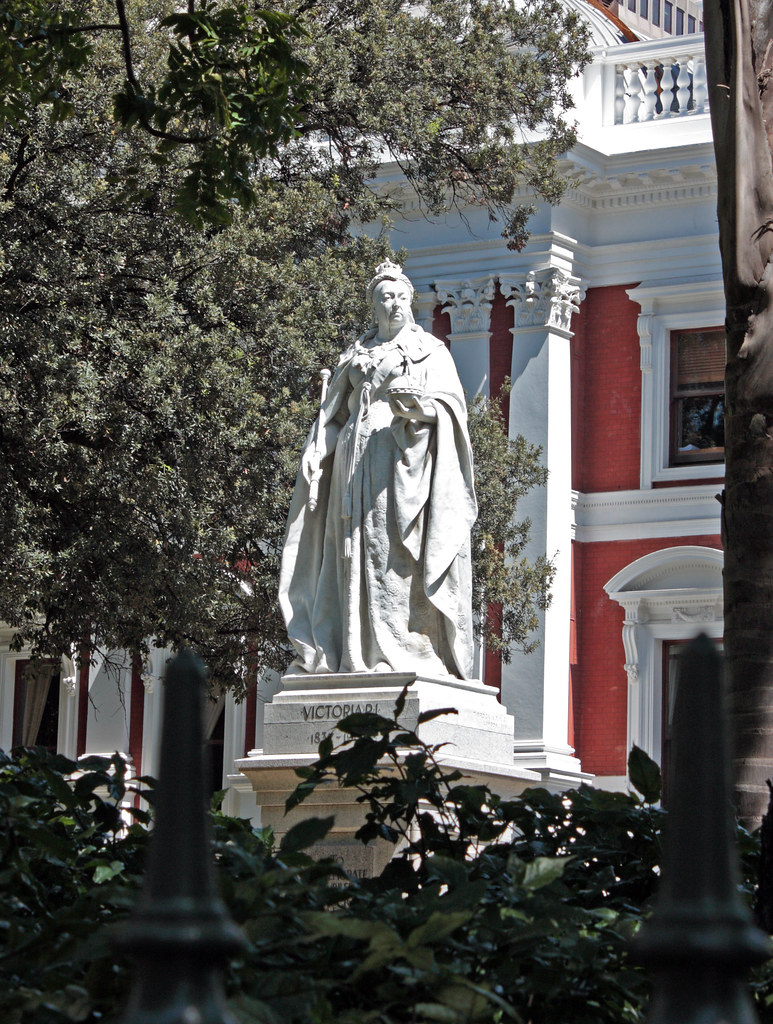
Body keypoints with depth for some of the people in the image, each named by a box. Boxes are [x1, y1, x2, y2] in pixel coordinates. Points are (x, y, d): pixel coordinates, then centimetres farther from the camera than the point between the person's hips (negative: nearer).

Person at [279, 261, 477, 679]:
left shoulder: (431, 351, 11)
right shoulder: (355, 355, 22)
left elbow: (452, 405, 0)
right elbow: (335, 414, 21)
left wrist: (418, 406, -21)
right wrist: (316, 453, 4)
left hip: (407, 460, -4)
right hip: (358, 465, 4)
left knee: (403, 556, -13)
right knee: (360, 553, -4)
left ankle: (414, 655, -17)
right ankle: (363, 657, -7)